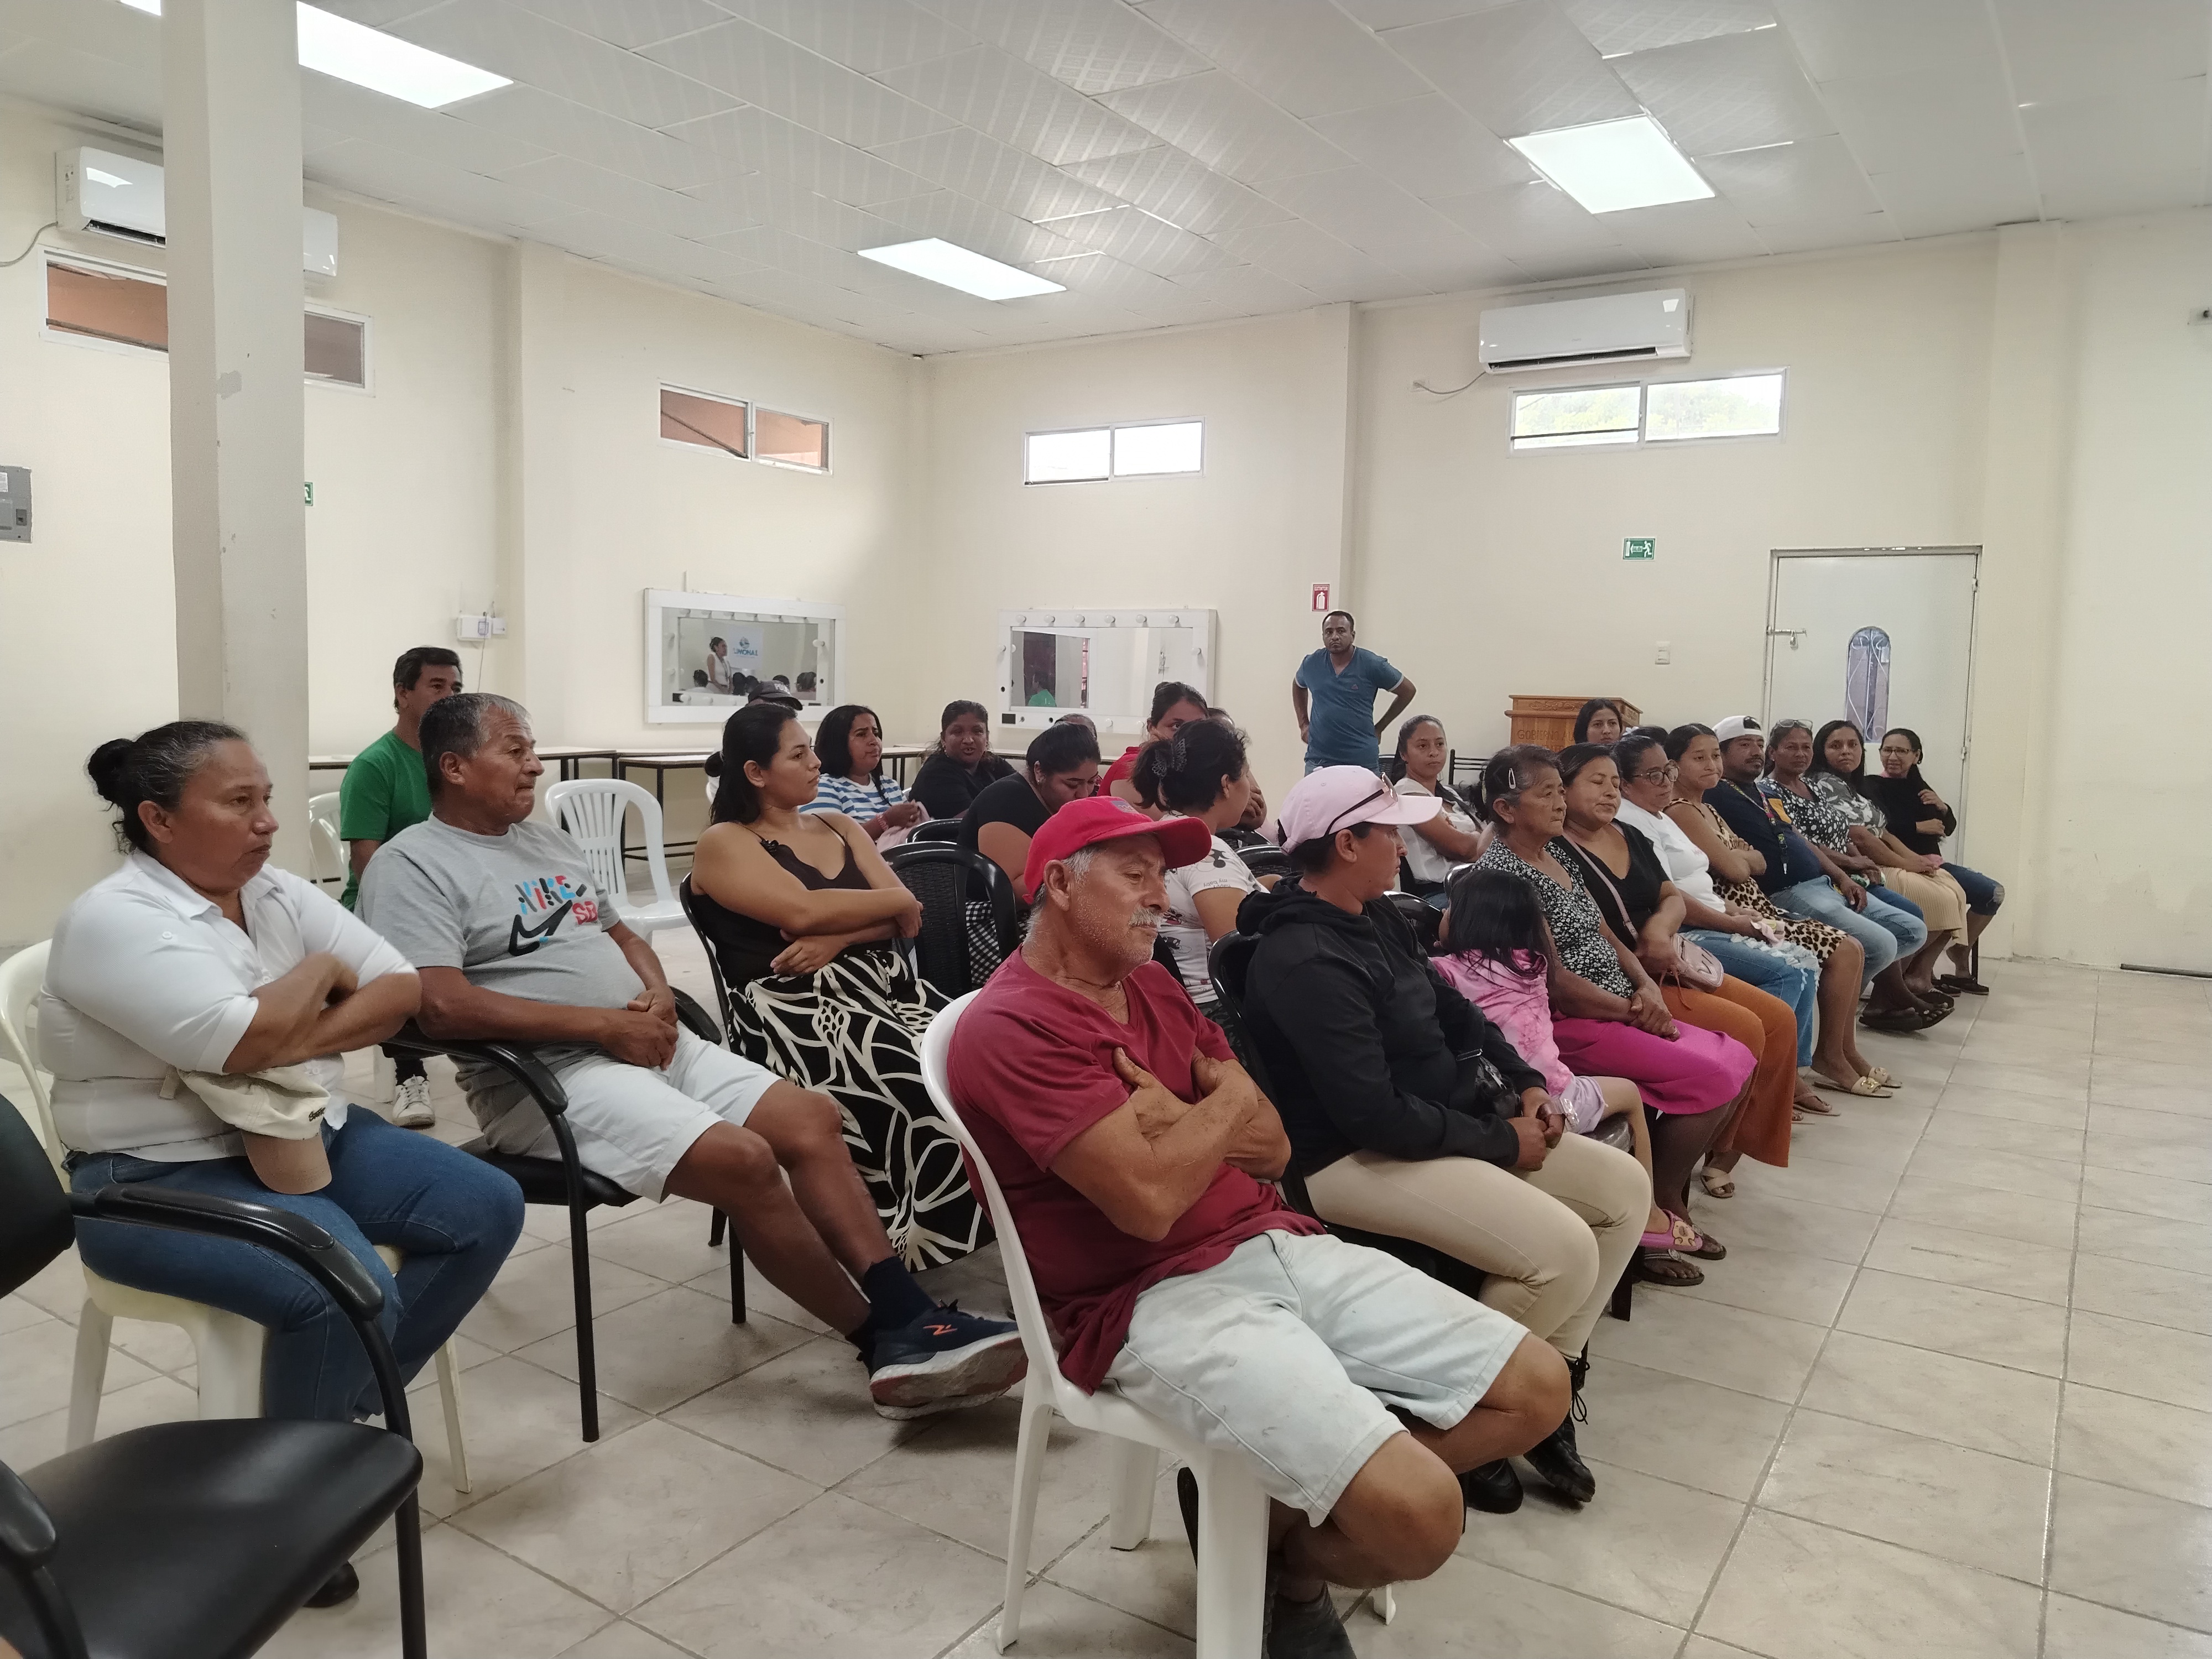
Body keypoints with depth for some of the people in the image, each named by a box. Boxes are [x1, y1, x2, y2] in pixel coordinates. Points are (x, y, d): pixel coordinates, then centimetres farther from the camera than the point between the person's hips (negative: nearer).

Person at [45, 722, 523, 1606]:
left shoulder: (280, 893, 4)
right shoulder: (114, 920, -18)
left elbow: (403, 989, -1)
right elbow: (251, 1040, -29)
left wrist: (298, 1045, -17)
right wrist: (323, 970, -10)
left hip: (303, 1135, 8)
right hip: (162, 1178, -8)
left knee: (486, 1208, -4)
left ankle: (351, 1402, 10)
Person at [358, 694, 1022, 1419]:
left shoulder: (547, 840, 20)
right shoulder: (410, 864, -6)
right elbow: (444, 1005, -20)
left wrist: (657, 991, 2)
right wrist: (605, 1024, -18)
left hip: (651, 1045, 8)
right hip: (547, 1075, -8)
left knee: (812, 1118, -8)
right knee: (743, 1159, -25)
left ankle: (910, 1320, -9)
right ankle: (882, 1340, -10)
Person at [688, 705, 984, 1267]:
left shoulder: (839, 827, 22)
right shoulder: (723, 845, 4)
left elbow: (903, 917, 10)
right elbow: (803, 910, -14)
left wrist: (836, 939, -10)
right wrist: (895, 899, -1)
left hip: (884, 982, 6)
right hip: (793, 1005, -6)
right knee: (915, 1079, -32)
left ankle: (994, 1211, -18)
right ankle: (923, 1239, -20)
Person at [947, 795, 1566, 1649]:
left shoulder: (1155, 985, 15)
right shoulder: (1009, 1027, -13)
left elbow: (1270, 1146, 12)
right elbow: (1150, 1198, -21)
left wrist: (1175, 1120, -9)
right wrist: (1225, 1104, -3)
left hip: (1280, 1245, 9)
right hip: (1157, 1298, -8)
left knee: (1537, 1388, 4)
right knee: (1419, 1513, -24)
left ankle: (1282, 1506, 14)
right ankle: (1283, 1552, 12)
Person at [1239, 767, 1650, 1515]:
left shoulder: (1378, 917, 8)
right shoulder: (1305, 963, -23)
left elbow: (1451, 1008, 18)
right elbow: (1376, 1115, -26)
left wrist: (1526, 1084, 4)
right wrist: (1502, 1143, -15)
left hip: (1452, 1120, 10)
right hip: (1357, 1160, -10)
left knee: (1626, 1187, 5)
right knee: (1564, 1251, -24)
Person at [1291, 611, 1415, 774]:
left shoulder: (1372, 665, -4)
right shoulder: (1312, 664, 4)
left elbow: (1408, 691, 8)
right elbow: (1298, 686, 27)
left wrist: (1379, 728, 9)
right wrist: (1303, 724, 18)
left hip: (1363, 761, -2)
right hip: (1318, 760, 2)